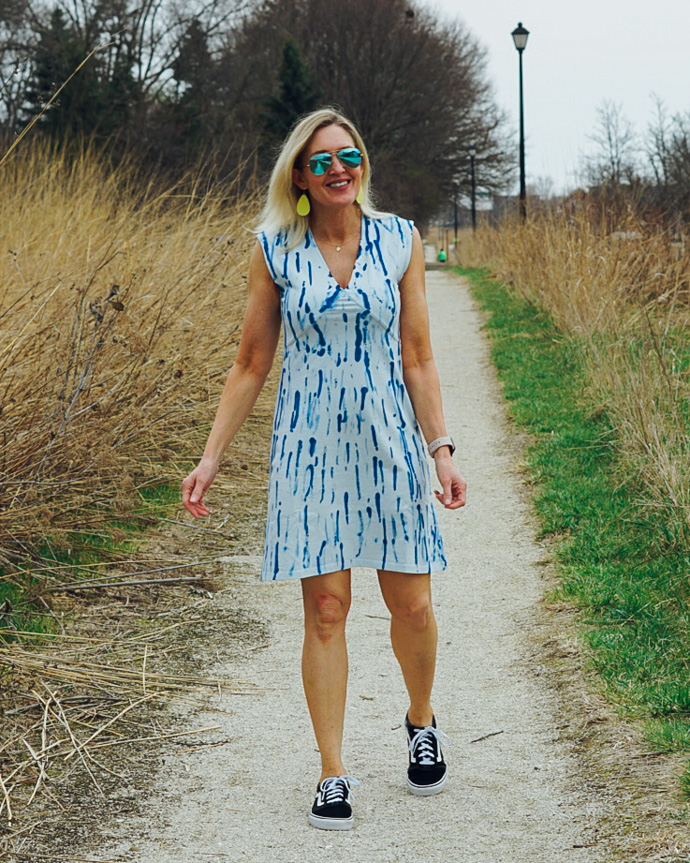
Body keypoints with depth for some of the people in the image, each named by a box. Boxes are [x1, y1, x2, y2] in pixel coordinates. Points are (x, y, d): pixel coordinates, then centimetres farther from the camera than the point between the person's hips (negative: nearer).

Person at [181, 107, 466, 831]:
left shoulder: (400, 241, 2)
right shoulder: (274, 250, 0)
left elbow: (417, 359, 3)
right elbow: (251, 364, 4)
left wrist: (442, 447, -4)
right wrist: (211, 457, 1)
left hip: (389, 443, 1)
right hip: (310, 446, -1)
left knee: (411, 605, 5)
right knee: (325, 609, -1)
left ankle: (421, 721, 34)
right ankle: (333, 773, 9)